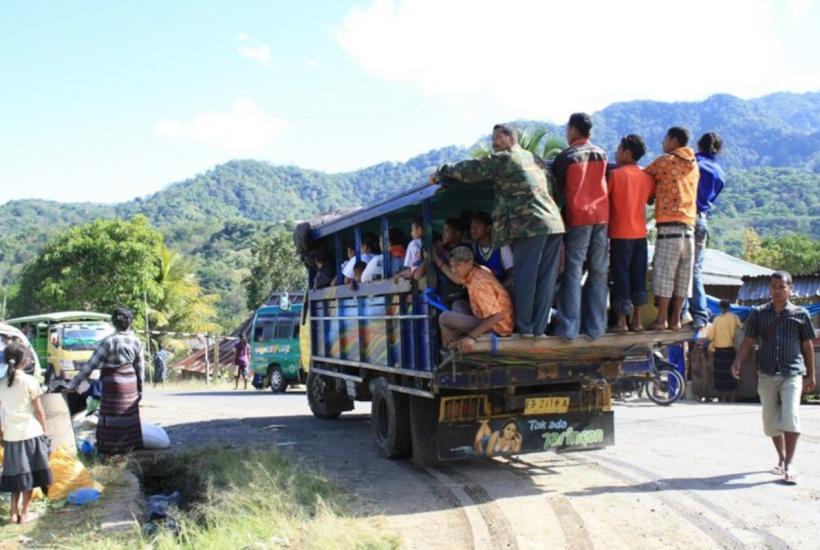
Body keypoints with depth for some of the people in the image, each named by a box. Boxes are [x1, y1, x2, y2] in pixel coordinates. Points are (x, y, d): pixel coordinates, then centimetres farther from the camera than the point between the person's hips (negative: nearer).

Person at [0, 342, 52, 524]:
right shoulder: (29, 381, -11)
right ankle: (24, 513, 11)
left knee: (15, 473, 14)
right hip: (30, 432, -4)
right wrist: (45, 429, 3)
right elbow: (38, 409, -7)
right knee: (29, 473, 7)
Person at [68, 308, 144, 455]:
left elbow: (91, 364, -16)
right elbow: (139, 368, 7)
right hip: (131, 386, 6)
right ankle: (130, 447, 21)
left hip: (114, 385, -5)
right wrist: (140, 389, 17)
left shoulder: (109, 341, -15)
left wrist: (73, 384, -12)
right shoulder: (135, 341, 1)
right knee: (129, 418, 14)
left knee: (111, 419, 1)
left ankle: (110, 451, 3)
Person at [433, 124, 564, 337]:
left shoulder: (502, 159, 2)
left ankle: (525, 329, 4)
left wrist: (441, 172, 15)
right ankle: (539, 328, 7)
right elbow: (553, 179, 32)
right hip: (554, 224, 7)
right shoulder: (532, 158, 23)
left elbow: (470, 170, 2)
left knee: (524, 278, 0)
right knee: (545, 280, 5)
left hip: (529, 226, -7)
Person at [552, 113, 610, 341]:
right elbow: (601, 183, 15)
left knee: (573, 271, -1)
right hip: (601, 215, 4)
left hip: (577, 217, -4)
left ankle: (569, 327, -4)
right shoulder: (601, 154, 8)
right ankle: (595, 327, 8)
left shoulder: (565, 157, -5)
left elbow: (556, 188, 2)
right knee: (598, 272, 6)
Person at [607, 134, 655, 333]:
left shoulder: (615, 174, -11)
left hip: (620, 234, -4)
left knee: (621, 277, 0)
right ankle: (637, 320, 14)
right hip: (640, 234, 4)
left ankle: (621, 321, 2)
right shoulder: (647, 177, 4)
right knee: (638, 277, 10)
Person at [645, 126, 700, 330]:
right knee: (683, 275, 7)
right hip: (689, 224, 6)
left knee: (664, 272, -3)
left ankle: (662, 319, -3)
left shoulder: (665, 161, -2)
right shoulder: (694, 165, 17)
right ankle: (675, 319, 10)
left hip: (669, 224, -6)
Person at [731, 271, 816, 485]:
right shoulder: (758, 313, 5)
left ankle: (789, 465, -8)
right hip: (767, 375, 3)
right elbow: (748, 341, 4)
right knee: (771, 421, 11)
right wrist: (738, 362, -12)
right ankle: (781, 459, 30)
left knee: (790, 418, -16)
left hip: (792, 374, -2)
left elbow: (807, 346, 7)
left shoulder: (800, 314, 2)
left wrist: (810, 375, 10)